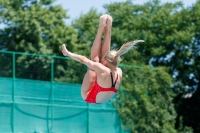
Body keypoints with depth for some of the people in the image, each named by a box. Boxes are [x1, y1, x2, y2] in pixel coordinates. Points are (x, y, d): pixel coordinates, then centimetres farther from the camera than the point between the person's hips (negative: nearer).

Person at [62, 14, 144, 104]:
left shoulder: (103, 70, -34)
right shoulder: (119, 73, -19)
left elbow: (83, 59, -25)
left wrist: (67, 53, -11)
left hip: (88, 96, -5)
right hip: (100, 100, 5)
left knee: (94, 59, -5)